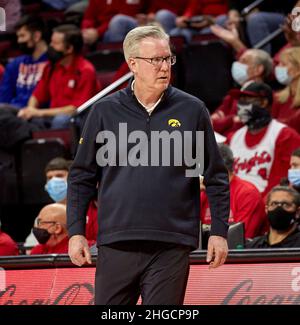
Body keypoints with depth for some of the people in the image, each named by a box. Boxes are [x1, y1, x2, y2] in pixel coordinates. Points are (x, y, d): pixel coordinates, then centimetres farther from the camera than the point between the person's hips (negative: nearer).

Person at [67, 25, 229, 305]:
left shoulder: (192, 111, 5)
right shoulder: (105, 112, 6)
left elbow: (216, 177, 9)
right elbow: (81, 177, 10)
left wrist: (219, 232, 4)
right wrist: (76, 232, 4)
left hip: (171, 248, -1)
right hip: (116, 245, 1)